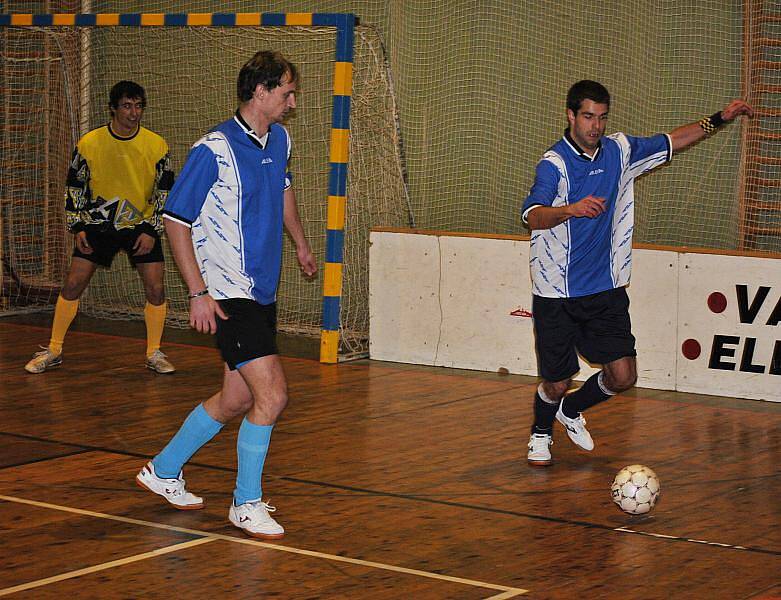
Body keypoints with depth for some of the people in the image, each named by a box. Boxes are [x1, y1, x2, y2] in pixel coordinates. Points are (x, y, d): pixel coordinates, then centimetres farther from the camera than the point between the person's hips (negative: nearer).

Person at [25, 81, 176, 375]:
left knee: (155, 287, -9)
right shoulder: (89, 143, -8)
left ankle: (154, 354, 8)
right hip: (98, 223, 0)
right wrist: (77, 227, -3)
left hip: (142, 224, 0)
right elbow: (74, 187, 3)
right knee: (73, 284, -4)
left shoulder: (156, 145, -8)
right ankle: (53, 351, 10)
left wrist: (152, 231, -8)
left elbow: (166, 190, -1)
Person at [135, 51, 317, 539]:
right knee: (272, 395, -13)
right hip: (229, 295, -9)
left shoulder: (279, 140, 8)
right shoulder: (214, 151, -16)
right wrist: (199, 293, -17)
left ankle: (164, 471, 33)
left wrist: (301, 244, 37)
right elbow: (176, 220, -12)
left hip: (263, 292, 9)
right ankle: (246, 503, 3)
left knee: (237, 398, 14)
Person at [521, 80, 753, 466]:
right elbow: (533, 216, -32)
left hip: (607, 289, 5)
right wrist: (572, 209, -51)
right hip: (557, 295, -5)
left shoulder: (619, 151, 3)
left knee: (622, 376, -2)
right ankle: (541, 432, 35)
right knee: (557, 383, 2)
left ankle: (571, 411, 29)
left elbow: (671, 142, 20)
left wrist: (719, 119, 15)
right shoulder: (554, 163, -16)